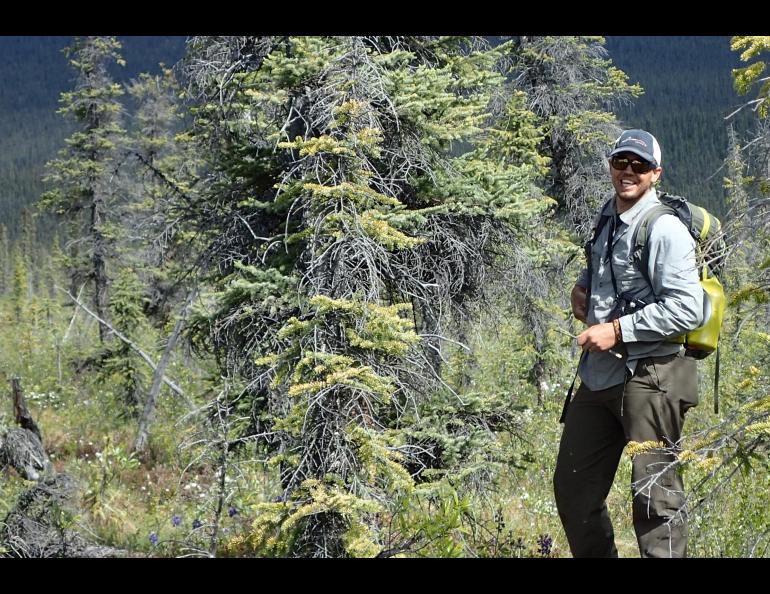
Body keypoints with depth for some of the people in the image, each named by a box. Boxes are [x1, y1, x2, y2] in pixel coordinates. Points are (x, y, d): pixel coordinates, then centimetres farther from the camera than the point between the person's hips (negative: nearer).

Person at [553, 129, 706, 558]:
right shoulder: (610, 216, 13)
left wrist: (618, 330, -19)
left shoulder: (665, 229, -13)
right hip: (599, 375, 9)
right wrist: (584, 285, 14)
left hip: (649, 377, -9)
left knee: (656, 495, -4)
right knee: (573, 489, 15)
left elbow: (687, 310, -20)